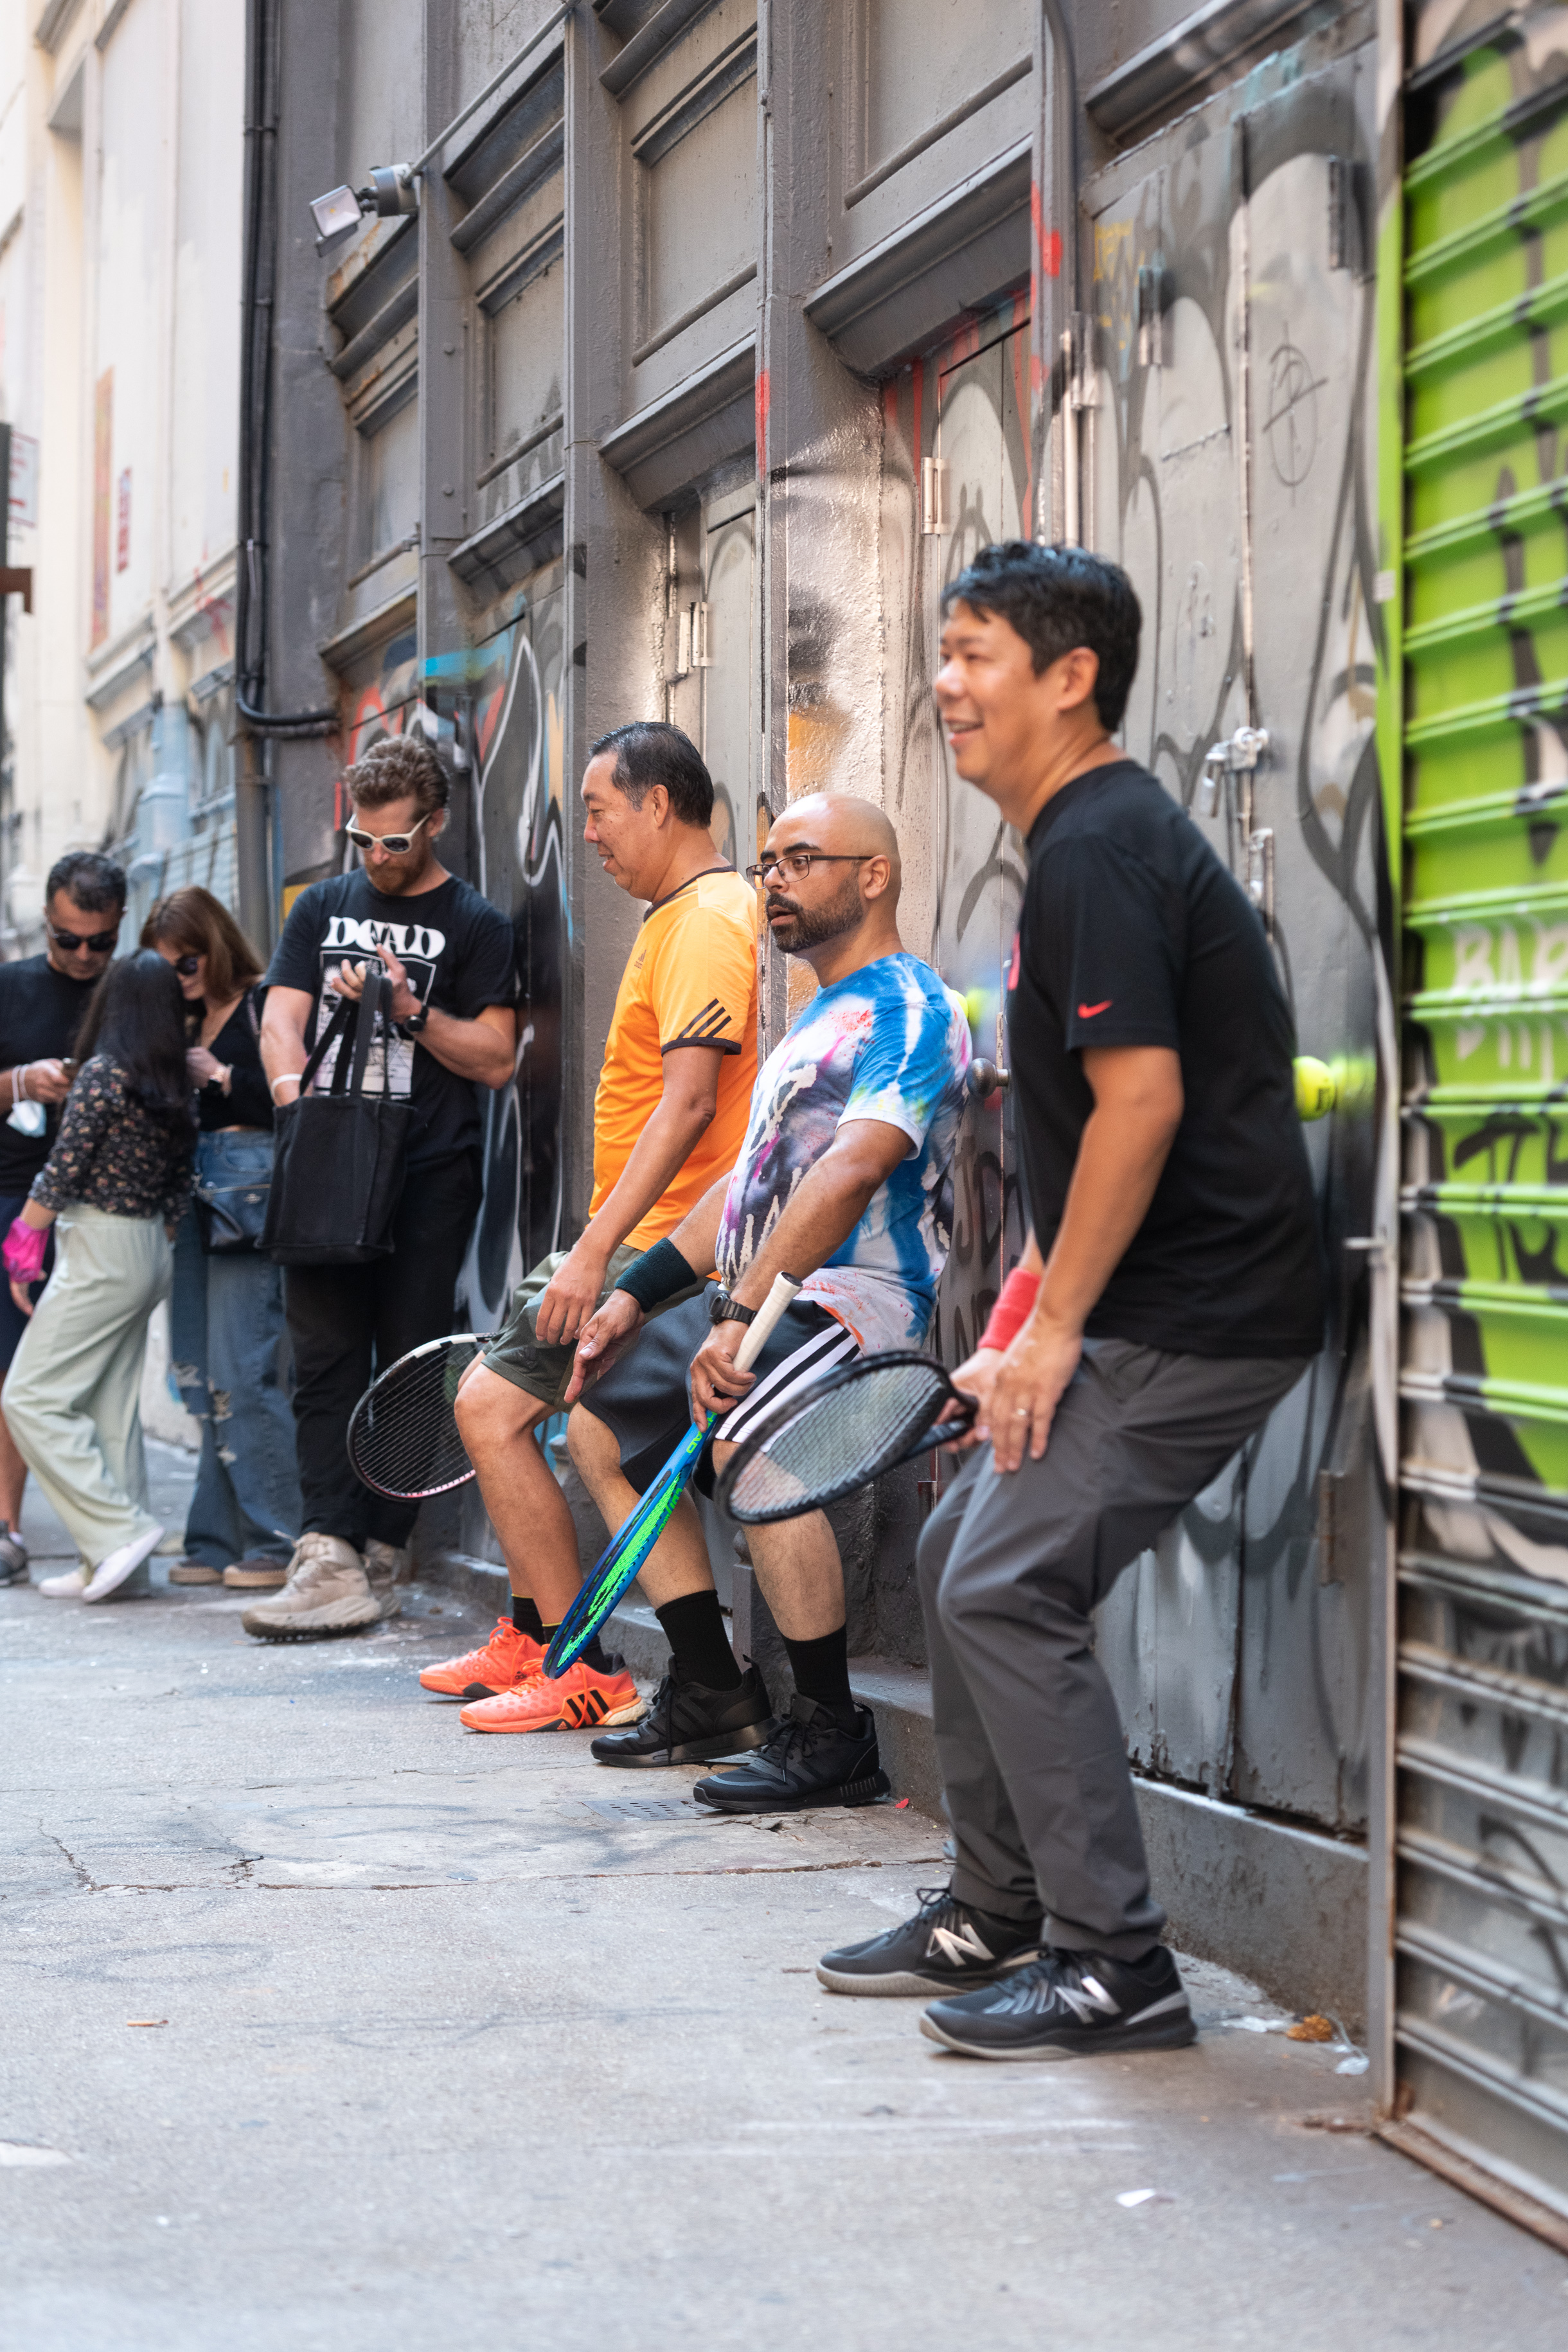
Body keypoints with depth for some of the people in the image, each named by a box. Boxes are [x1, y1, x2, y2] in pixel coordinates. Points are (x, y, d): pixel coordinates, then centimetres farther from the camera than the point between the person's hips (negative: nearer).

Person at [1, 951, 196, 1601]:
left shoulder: (102, 1073, -14)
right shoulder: (173, 1090, 8)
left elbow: (59, 1175, -13)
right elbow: (179, 1187, 13)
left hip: (100, 1253, -8)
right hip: (149, 1255, 8)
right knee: (111, 1407, 10)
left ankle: (119, 1529, -10)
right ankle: (112, 1565, 10)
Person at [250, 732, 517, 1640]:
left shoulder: (475, 926, 5)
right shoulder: (322, 908, 17)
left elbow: (497, 1059, -1)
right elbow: (281, 1019, 10)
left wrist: (411, 1010, -13)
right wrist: (294, 1087, -11)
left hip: (429, 1177, -3)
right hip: (327, 1166, 3)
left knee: (409, 1369, -3)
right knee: (326, 1361, -6)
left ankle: (382, 1557, 3)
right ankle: (330, 1559, -11)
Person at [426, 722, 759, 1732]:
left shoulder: (707, 920, -16)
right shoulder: (684, 912, 17)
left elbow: (687, 1102, -25)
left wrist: (596, 1249, -28)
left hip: (661, 1248, -11)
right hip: (645, 1240, 11)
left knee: (493, 1406, -13)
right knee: (495, 1399, 16)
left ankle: (583, 1674, -10)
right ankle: (530, 1638, 23)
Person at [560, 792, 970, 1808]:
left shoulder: (911, 1009, -12)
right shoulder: (825, 1012, 22)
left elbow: (851, 1171, -25)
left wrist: (744, 1315, -32)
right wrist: (638, 1291, 18)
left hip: (849, 1295, -11)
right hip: (755, 1297, 11)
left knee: (745, 1431, -36)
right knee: (601, 1427, 18)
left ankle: (831, 1736, -26)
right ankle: (711, 1691, 22)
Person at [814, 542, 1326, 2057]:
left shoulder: (1100, 850, -16)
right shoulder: (1087, 838, 17)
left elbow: (1143, 1102, -23)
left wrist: (1052, 1329, -18)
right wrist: (1034, 1314, 20)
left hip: (1192, 1321, -11)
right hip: (1154, 1306, 11)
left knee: (1005, 1590, -12)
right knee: (961, 1553, 15)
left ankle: (1115, 1967, -7)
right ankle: (997, 1916, 24)